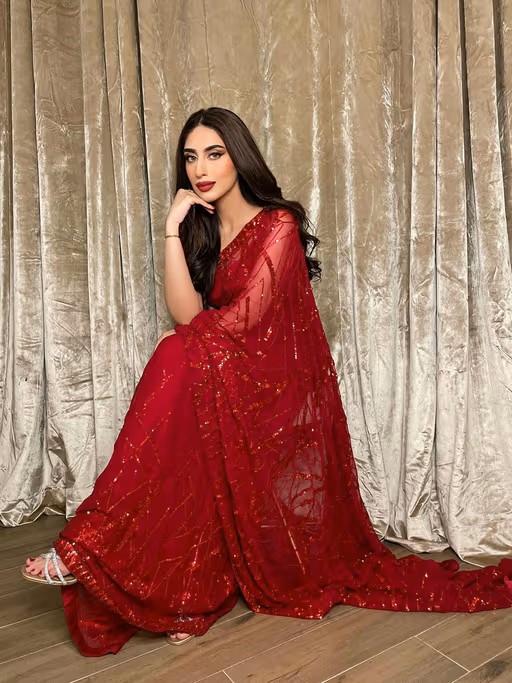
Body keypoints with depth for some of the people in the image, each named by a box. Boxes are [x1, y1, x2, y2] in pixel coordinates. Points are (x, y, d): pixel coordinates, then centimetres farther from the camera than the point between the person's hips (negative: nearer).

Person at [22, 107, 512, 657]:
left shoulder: (277, 225, -8)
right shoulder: (200, 230, 11)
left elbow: (243, 318, -18)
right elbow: (186, 315, -5)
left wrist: (185, 338, -3)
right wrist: (173, 228, -9)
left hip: (279, 390, -6)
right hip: (227, 388, 6)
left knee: (180, 361, -27)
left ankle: (89, 548, -25)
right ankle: (187, 595, -12)